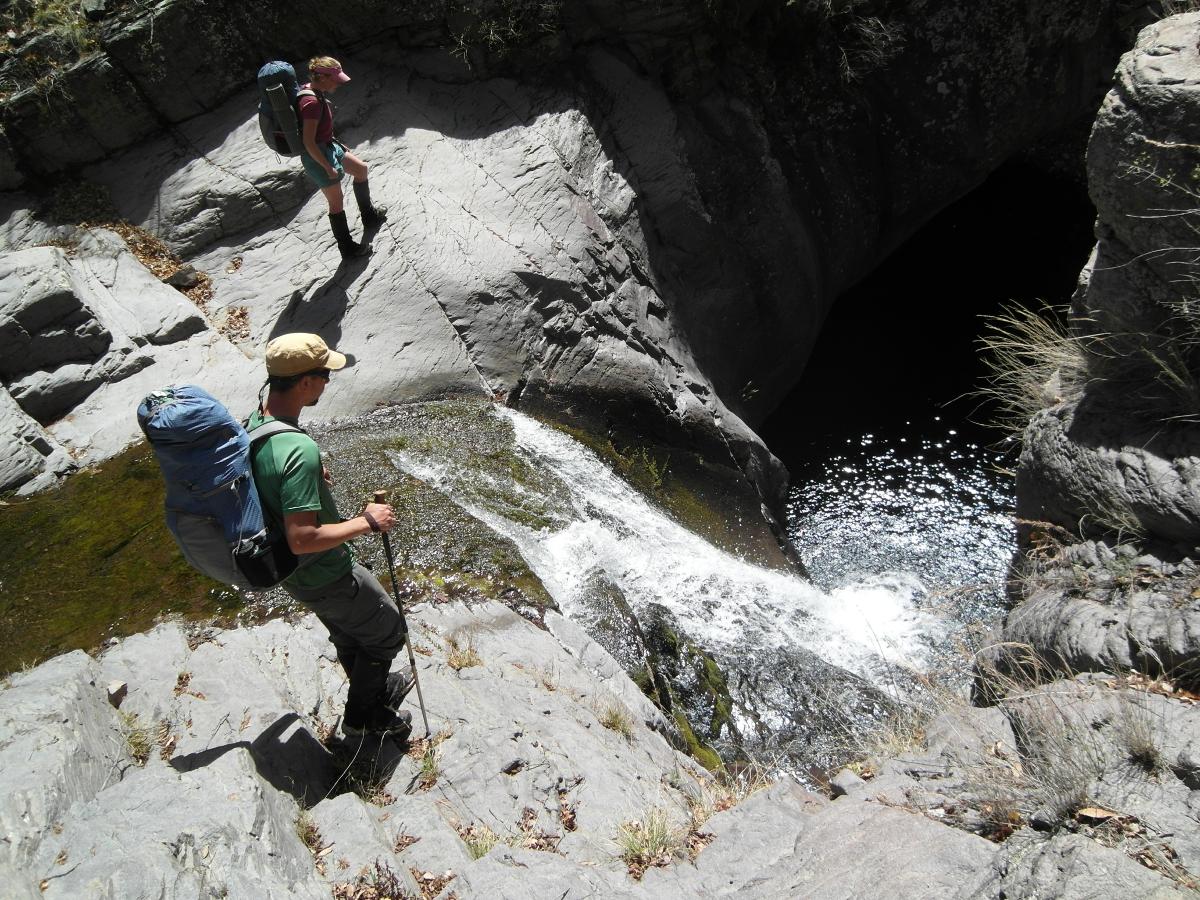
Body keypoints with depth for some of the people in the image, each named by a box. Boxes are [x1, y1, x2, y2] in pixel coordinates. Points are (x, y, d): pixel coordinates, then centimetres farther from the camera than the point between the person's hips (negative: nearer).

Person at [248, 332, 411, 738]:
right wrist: (367, 522, -26)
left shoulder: (253, 424, -6)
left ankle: (376, 689, 54)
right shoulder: (299, 449, -36)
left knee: (349, 633, 31)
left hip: (293, 572, 9)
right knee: (388, 631, 16)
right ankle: (362, 714, 34)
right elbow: (302, 539, -36)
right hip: (326, 575, -9)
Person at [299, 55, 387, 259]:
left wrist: (338, 145, 17)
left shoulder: (315, 92, 2)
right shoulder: (312, 102, -28)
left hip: (328, 146, 10)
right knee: (336, 201, 2)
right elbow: (308, 142, -29)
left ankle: (368, 215, 43)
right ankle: (347, 248, 16)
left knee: (360, 169, 24)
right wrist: (328, 167, -22)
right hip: (318, 156, -10)